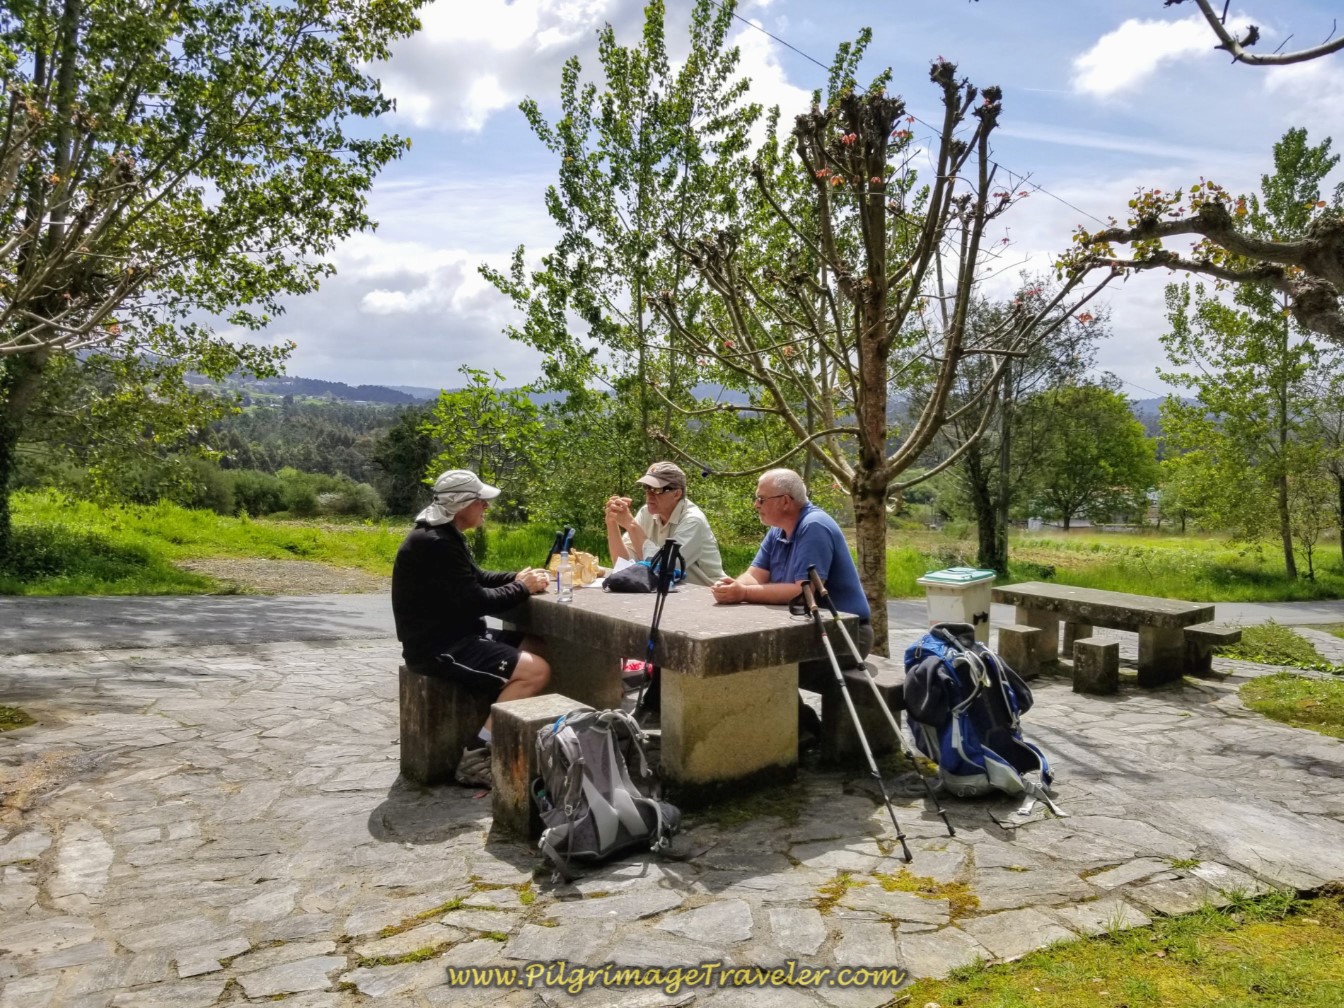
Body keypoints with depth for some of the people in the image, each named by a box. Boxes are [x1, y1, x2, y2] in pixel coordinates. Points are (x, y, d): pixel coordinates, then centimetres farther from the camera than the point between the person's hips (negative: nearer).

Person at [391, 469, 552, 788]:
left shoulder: (443, 536, 12)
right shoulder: (434, 543, -22)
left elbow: (475, 579, 21)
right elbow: (476, 602, -22)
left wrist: (516, 577, 4)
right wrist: (522, 588, -7)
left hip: (451, 636, 11)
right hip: (437, 647, -11)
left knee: (537, 646, 10)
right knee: (536, 670, -19)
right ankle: (475, 753, -13)